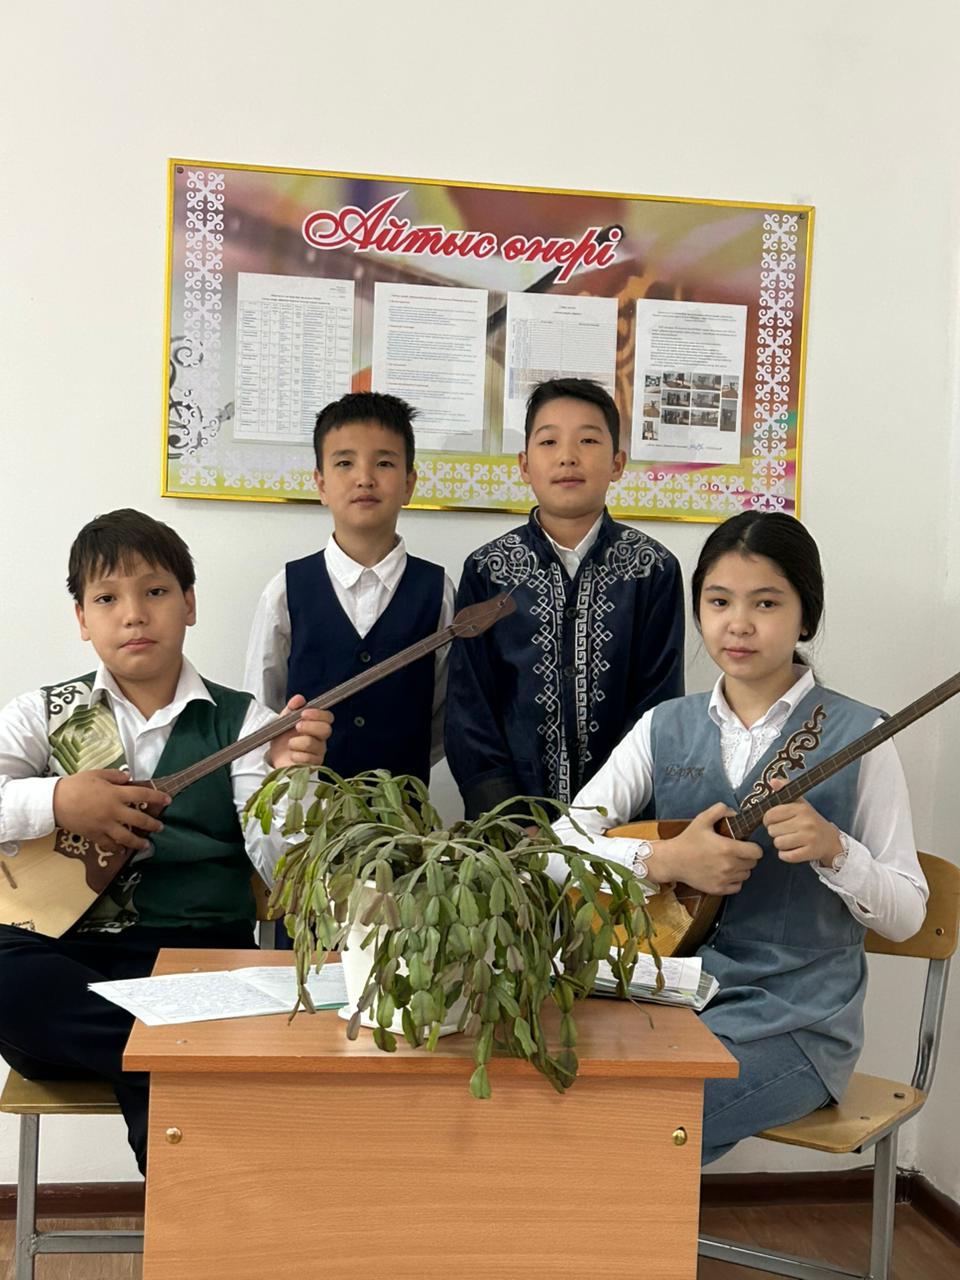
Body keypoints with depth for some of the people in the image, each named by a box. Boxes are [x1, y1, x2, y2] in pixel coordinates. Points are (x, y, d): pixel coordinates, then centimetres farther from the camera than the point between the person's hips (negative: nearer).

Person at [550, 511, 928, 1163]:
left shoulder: (856, 737, -4)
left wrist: (832, 849, -21)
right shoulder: (666, 728, 6)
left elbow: (907, 913, -2)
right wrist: (666, 860, -18)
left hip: (796, 1017, -3)